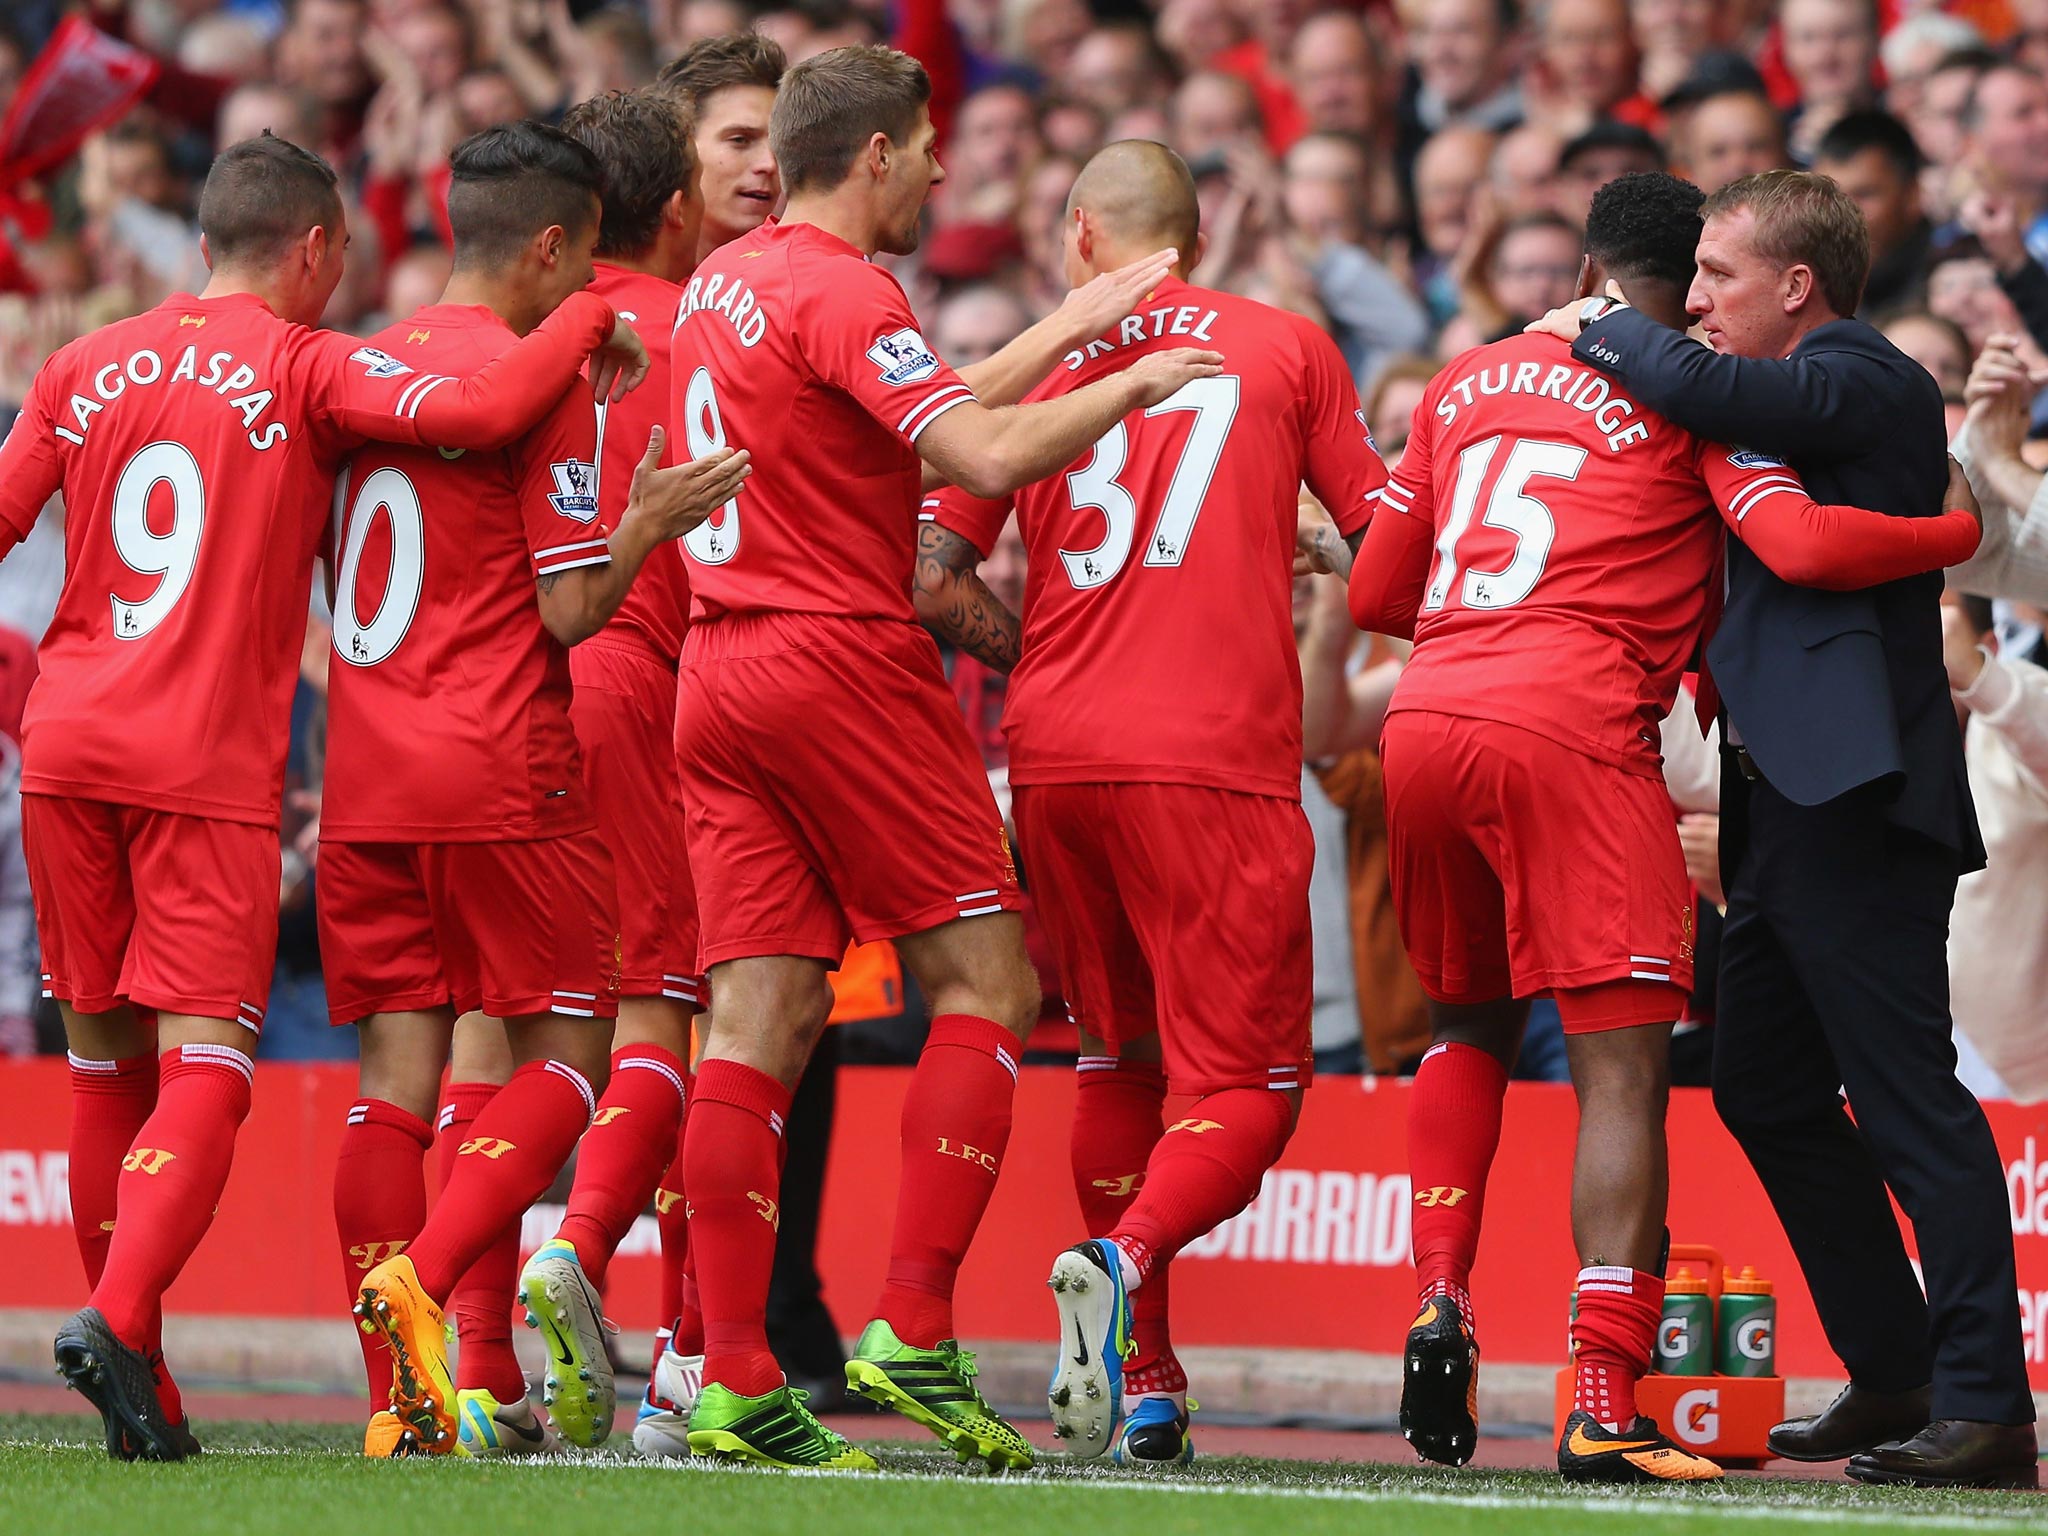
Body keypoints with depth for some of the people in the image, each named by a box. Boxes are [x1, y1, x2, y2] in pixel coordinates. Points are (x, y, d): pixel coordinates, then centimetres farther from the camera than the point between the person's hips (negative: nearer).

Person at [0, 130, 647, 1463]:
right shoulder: (308, 369, -2)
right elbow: (484, 412, -16)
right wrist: (592, 319, 0)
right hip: (212, 762, -5)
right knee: (204, 1066, -6)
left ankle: (144, 1394, 14)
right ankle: (118, 1318, -26)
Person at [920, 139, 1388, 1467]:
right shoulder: (1286, 347, 9)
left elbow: (932, 576, 2)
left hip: (1054, 756, 3)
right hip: (1217, 760, -3)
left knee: (1121, 1054, 20)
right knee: (1245, 1088, -1)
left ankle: (1144, 1382, 19)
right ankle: (1124, 1261, -31)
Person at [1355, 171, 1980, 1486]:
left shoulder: (1468, 382, 22)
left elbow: (1374, 595, 26)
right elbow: (1802, 544, -9)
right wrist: (1958, 532, 8)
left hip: (1424, 721, 6)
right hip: (1571, 730, -6)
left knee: (1471, 1023, 27)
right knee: (1623, 1063, -6)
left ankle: (1441, 1298, 8)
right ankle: (1604, 1406, -17)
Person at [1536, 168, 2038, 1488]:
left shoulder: (1863, 379, -10)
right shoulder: (1813, 395, 20)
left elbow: (1713, 393, -25)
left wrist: (1604, 334, -7)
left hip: (1857, 799, -11)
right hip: (1784, 803, 11)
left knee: (1908, 1100, -12)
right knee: (1769, 1095, 15)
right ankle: (1895, 1379, 21)